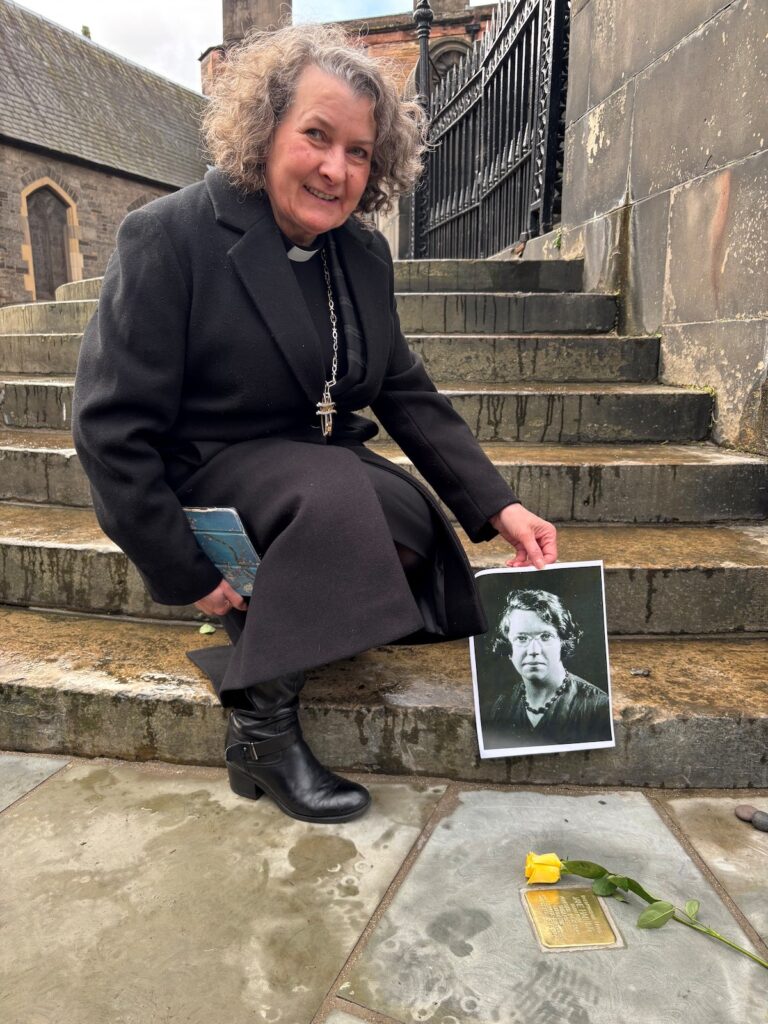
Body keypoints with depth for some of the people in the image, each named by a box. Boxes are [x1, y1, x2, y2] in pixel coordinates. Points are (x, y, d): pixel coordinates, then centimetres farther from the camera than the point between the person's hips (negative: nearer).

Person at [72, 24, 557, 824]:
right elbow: (110, 424, -16)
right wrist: (183, 571, -17)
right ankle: (259, 729, -17)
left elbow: (407, 393, 4)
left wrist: (496, 506, -7)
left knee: (414, 531, -19)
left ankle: (259, 627, 2)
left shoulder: (363, 254, 2)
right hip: (207, 478, -6)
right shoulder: (169, 237, -16)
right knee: (337, 494, -33)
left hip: (324, 460, 6)